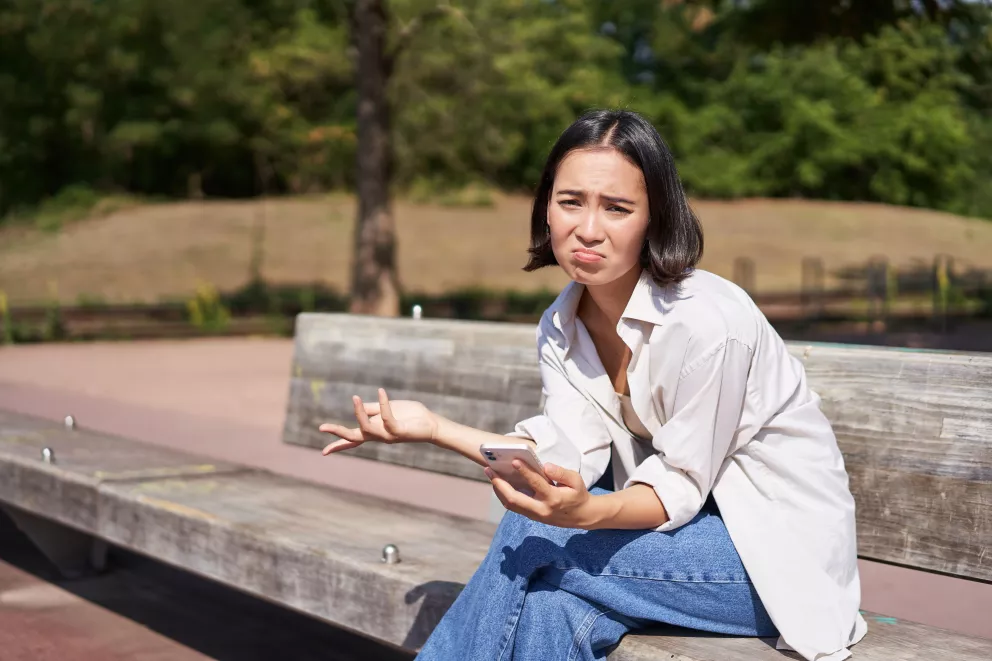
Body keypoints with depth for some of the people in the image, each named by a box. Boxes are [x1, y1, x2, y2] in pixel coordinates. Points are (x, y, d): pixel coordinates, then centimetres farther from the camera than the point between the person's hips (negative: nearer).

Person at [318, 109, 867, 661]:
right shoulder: (561, 326, 0)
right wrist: (434, 427, -19)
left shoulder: (706, 322, -25)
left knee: (534, 539, -22)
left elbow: (680, 486, -20)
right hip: (692, 517, 6)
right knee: (550, 612, -24)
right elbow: (567, 452, -10)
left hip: (780, 549, -6)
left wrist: (585, 512, -40)